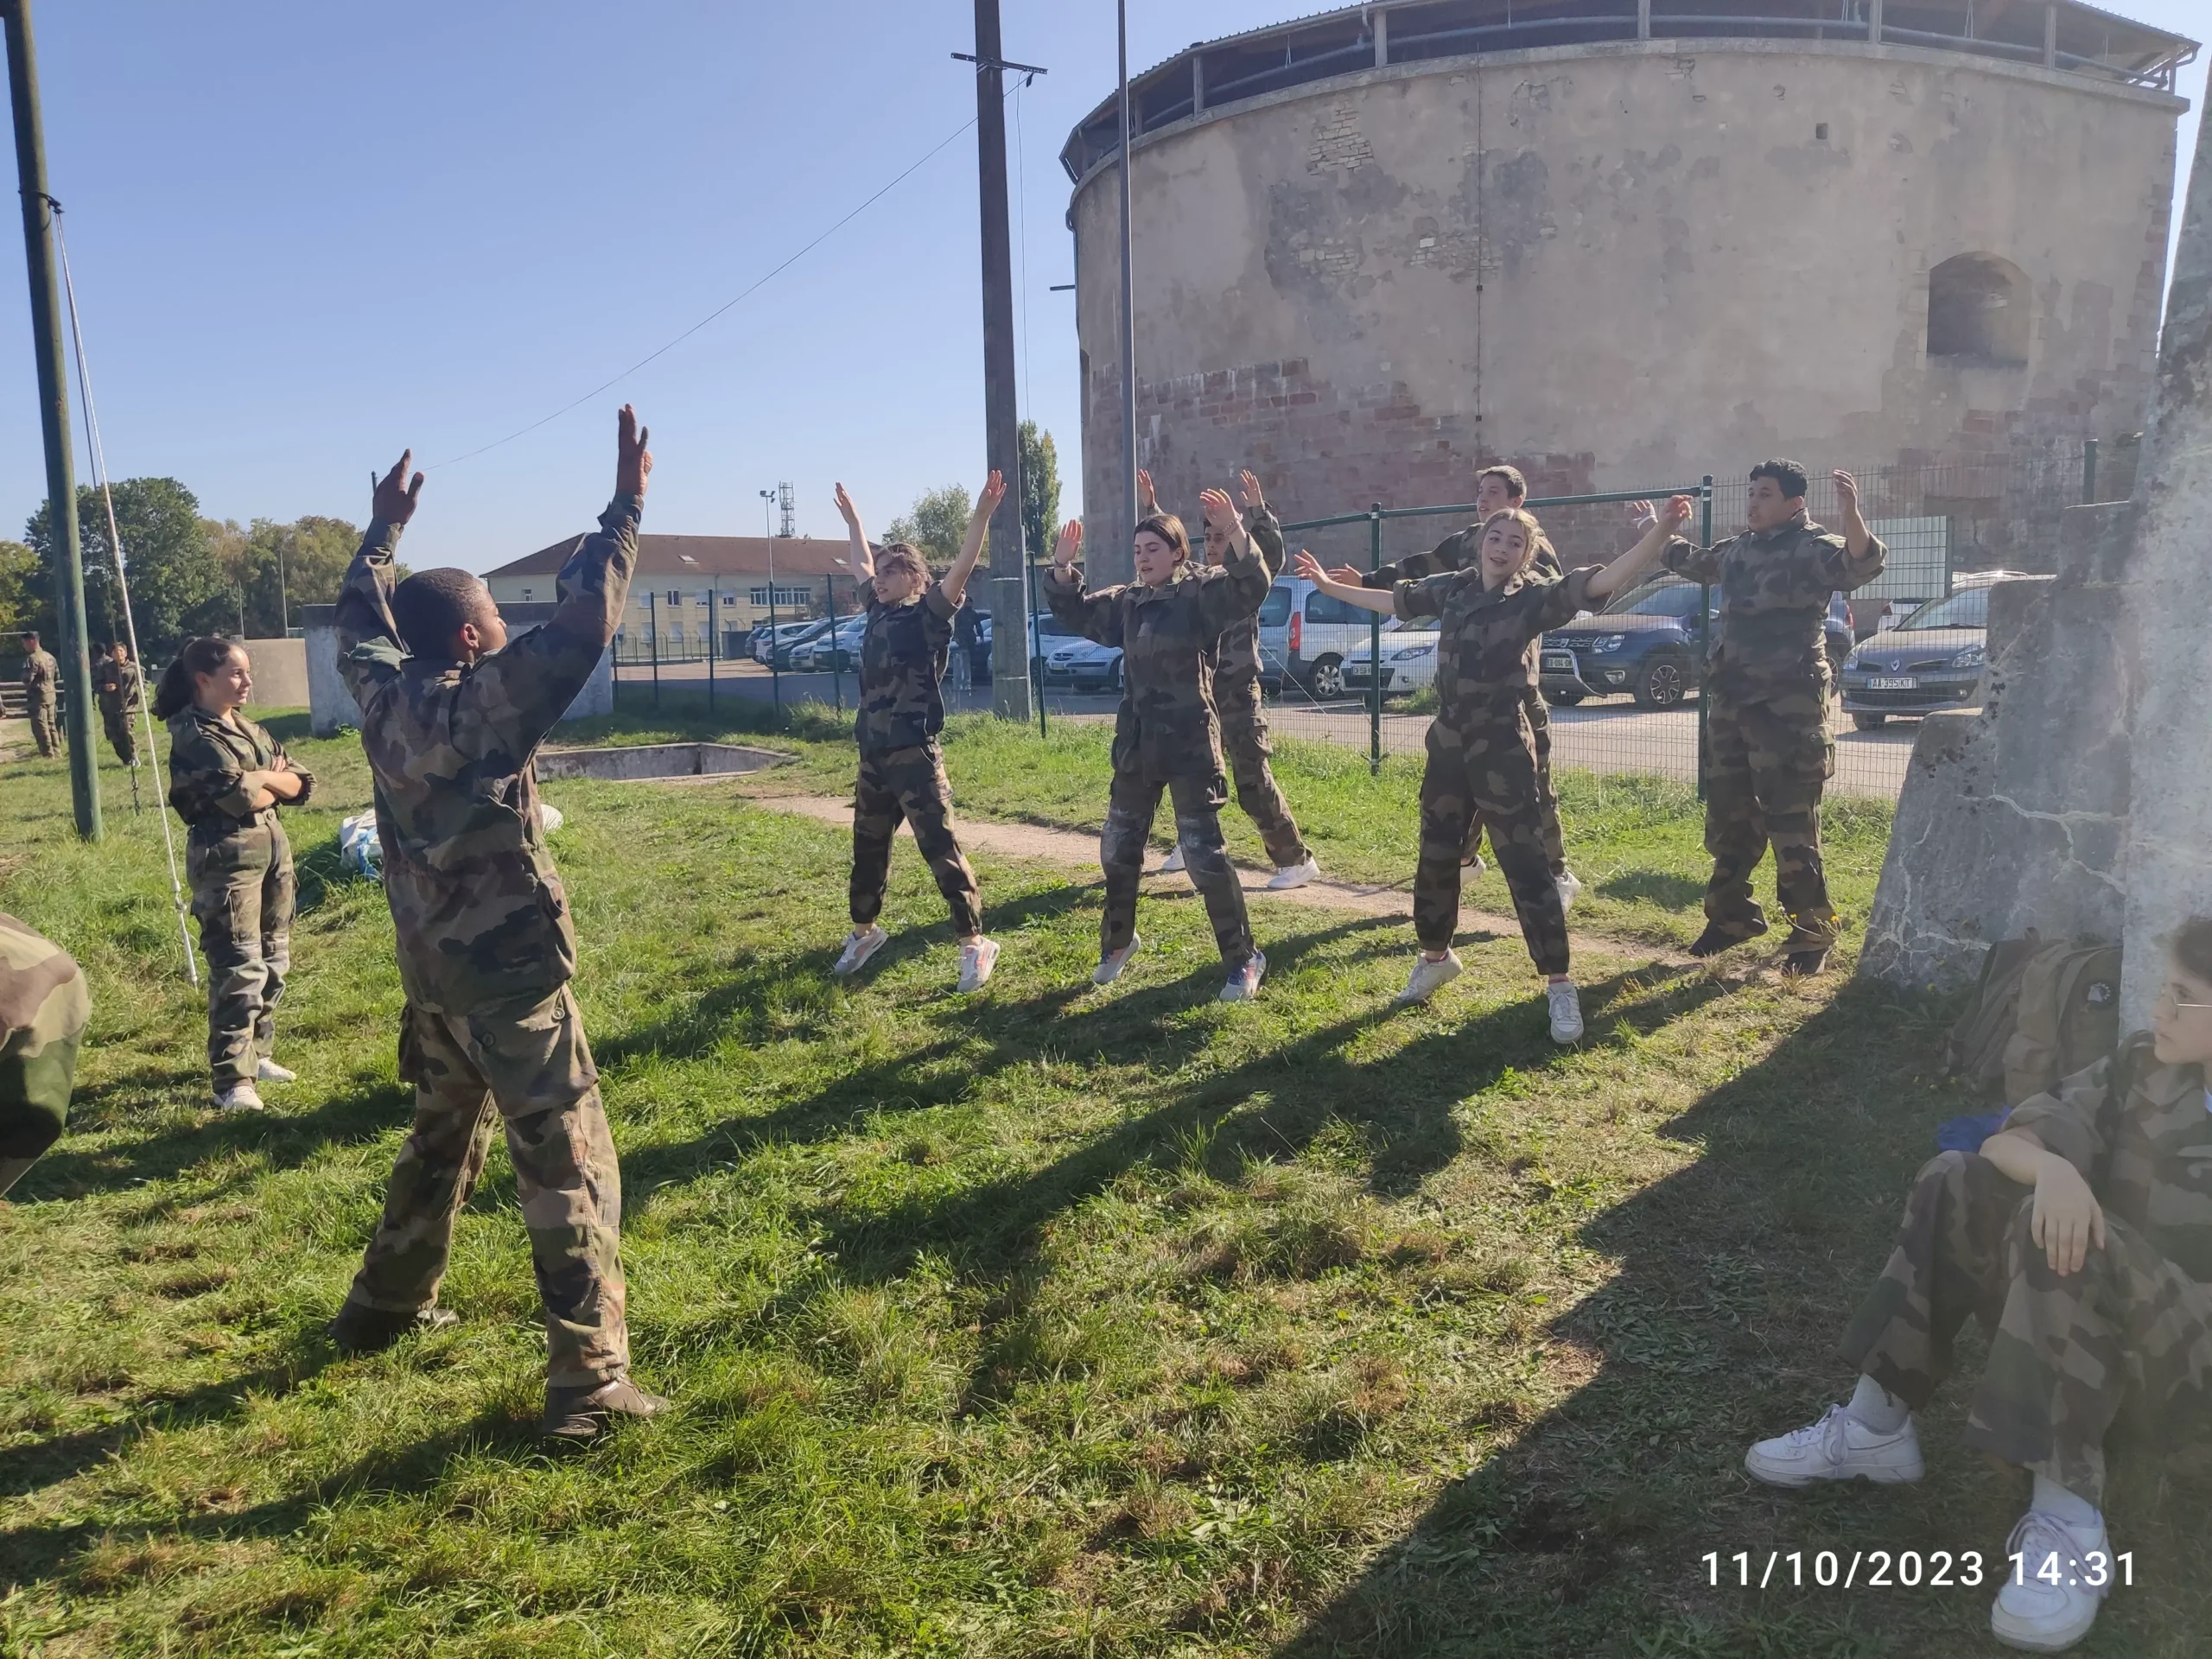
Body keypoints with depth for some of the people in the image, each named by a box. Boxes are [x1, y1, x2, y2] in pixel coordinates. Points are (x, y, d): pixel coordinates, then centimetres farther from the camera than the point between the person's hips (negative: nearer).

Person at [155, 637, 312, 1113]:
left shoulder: (249, 729, 15)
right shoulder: (194, 736, -9)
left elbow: (303, 784, 9)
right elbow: (240, 795, -21)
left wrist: (261, 780, -9)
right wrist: (276, 780, -2)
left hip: (272, 847, 8)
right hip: (226, 856, -8)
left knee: (273, 962, 14)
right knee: (239, 970, -11)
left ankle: (256, 1052, 28)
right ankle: (233, 1079, -7)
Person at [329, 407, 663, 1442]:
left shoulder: (382, 695, 1)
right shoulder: (484, 705, -20)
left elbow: (360, 624, 22)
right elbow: (579, 629, -27)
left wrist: (383, 530, 32)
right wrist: (624, 511, -22)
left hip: (431, 968, 8)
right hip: (509, 973, -8)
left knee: (442, 1137, 28)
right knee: (569, 1169, -4)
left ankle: (385, 1306, 43)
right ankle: (589, 1384, -3)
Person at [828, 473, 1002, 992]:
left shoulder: (929, 616, -7)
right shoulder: (878, 611, 13)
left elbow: (962, 570, -20)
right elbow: (861, 564, 29)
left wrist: (982, 517, -30)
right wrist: (851, 518, 40)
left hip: (914, 755, -8)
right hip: (872, 755, 8)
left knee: (941, 849, -7)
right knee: (868, 849, 19)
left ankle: (975, 944, -2)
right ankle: (864, 932, 36)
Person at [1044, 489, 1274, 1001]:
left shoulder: (1201, 592, -7)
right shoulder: (1126, 602, 11)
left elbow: (1251, 588, -24)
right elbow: (1074, 610, 19)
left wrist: (1235, 531, -39)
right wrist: (1062, 564, 2)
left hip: (1190, 743, -7)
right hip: (1136, 745, 7)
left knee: (1204, 854, -6)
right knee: (1118, 849, 15)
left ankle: (1244, 959, 6)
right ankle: (1119, 941, 37)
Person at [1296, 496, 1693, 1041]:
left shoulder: (1534, 599, -8)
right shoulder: (1452, 587, 6)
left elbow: (1605, 581, -20)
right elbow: (1393, 600, 22)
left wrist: (1662, 529, -33)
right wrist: (1328, 585, 30)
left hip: (1502, 751, -5)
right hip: (1447, 745, 5)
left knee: (1526, 868, -5)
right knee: (1435, 858, 15)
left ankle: (1560, 986, 6)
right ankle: (1435, 956, 38)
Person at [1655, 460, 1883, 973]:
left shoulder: (1810, 548, -9)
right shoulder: (1737, 550, 15)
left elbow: (1861, 565, -30)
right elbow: (1692, 562, 36)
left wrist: (1851, 515, -45)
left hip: (1788, 707, -8)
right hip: (1731, 701, 8)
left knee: (1791, 823, -6)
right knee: (1727, 815, 15)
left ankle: (1813, 931, 6)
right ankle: (1732, 914, 30)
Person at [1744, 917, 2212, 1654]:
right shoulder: (2140, 1062, 2)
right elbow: (2006, 1139, -7)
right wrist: (2054, 1168, -29)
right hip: (2089, 1305, 5)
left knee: (2057, 1240, -33)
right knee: (1955, 1183, -14)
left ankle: (2068, 1522, -31)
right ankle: (1876, 1425, -13)